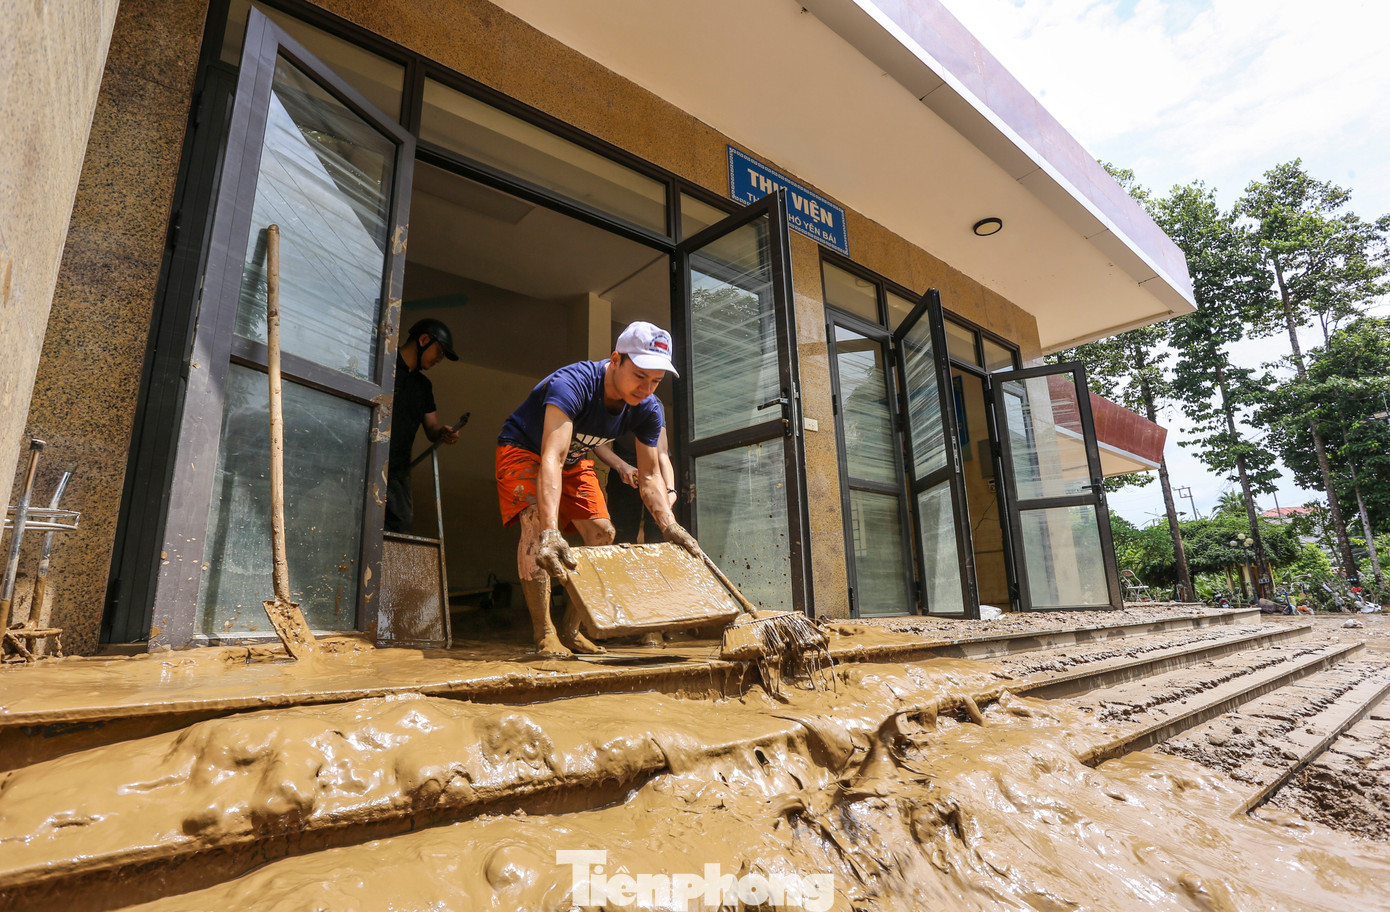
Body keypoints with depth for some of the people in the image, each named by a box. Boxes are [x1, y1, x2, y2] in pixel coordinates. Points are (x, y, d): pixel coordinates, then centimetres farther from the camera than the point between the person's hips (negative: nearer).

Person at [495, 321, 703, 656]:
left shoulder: (648, 410, -20)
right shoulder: (572, 383, -40)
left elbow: (649, 475, -16)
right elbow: (551, 458, -51)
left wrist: (670, 526, -33)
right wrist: (550, 532, -63)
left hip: (575, 460, 6)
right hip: (523, 449, -6)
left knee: (602, 533, -3)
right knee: (536, 522, -28)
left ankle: (570, 630, 10)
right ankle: (545, 635, -19)